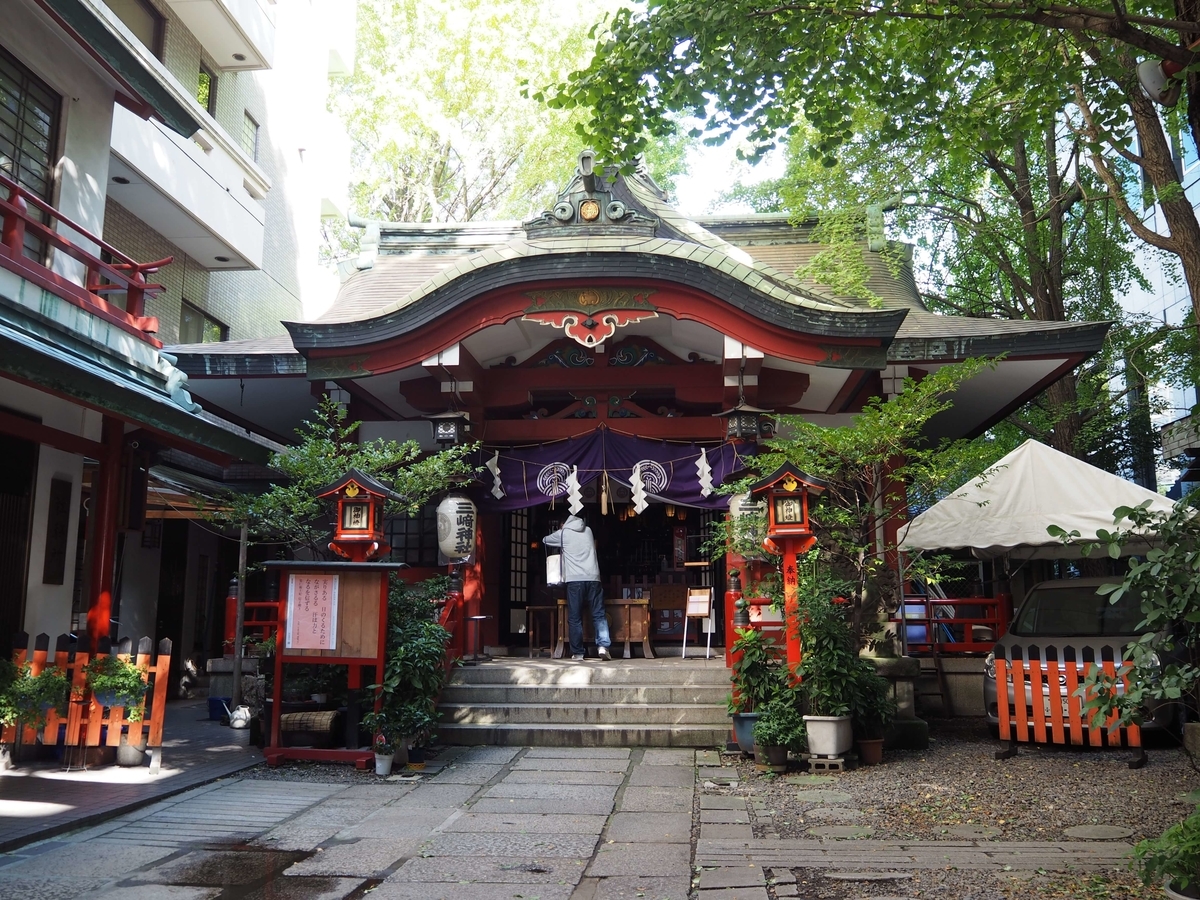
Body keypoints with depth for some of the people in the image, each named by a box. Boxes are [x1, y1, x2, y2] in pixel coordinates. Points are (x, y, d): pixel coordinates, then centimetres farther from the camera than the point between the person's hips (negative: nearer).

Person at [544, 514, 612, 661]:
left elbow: (545, 540, 28)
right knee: (599, 615, 4)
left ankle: (577, 652, 3)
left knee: (575, 618, 3)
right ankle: (603, 646, -12)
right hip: (593, 578, 2)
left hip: (575, 580, -2)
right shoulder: (588, 531, 19)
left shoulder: (563, 533, 10)